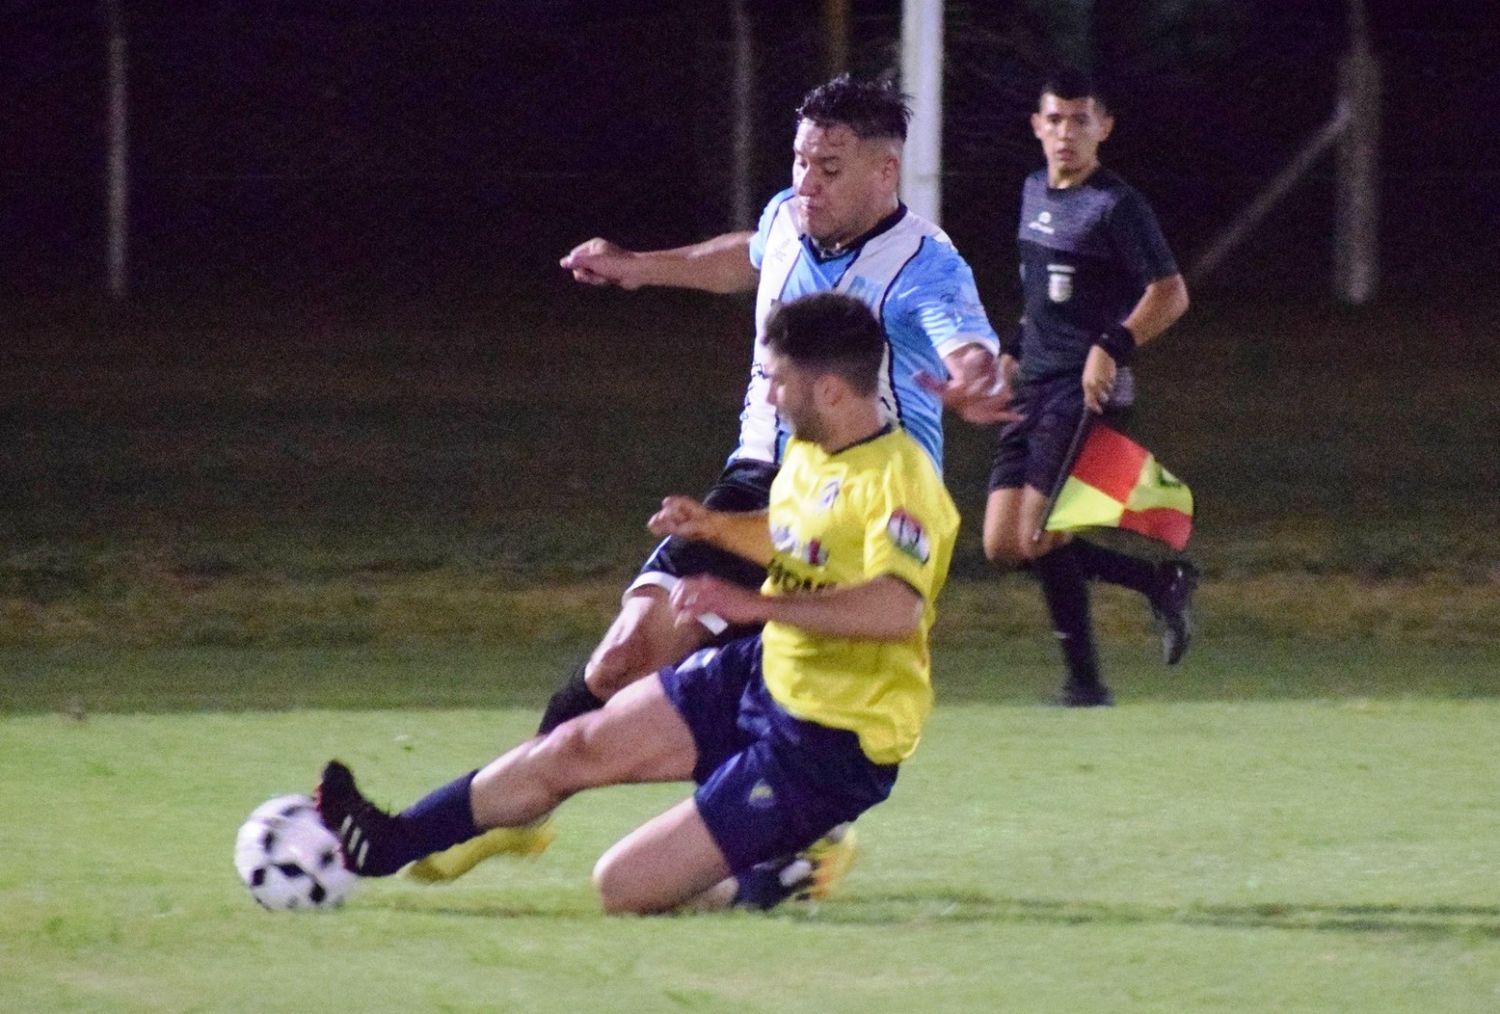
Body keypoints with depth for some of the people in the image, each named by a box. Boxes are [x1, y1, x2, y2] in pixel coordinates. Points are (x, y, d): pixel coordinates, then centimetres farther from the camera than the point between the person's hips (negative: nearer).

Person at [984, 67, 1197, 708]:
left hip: (1088, 391, -9)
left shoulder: (1115, 206, -9)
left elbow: (1170, 293, -13)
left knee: (1039, 535, -15)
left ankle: (1085, 682, -2)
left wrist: (1113, 347, -24)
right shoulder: (1034, 192, 15)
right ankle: (1164, 582, 13)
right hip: (1035, 388, 9)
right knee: (1003, 545, 2)